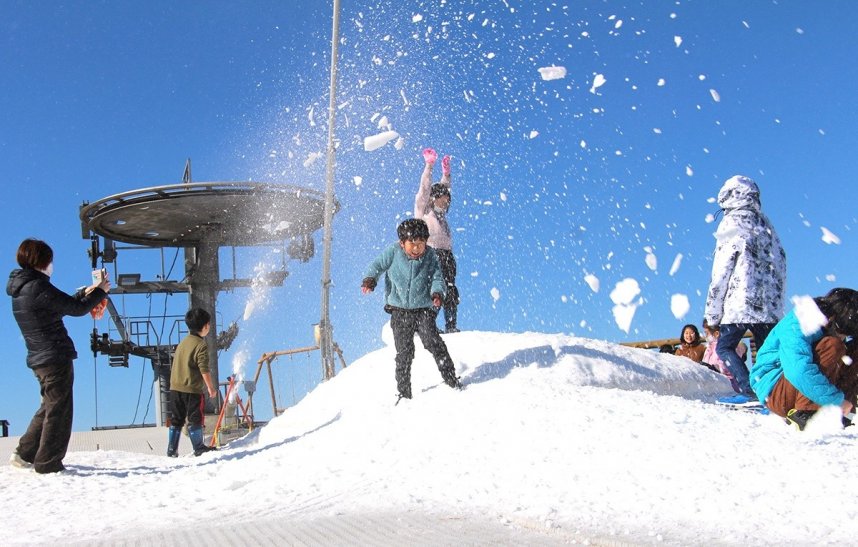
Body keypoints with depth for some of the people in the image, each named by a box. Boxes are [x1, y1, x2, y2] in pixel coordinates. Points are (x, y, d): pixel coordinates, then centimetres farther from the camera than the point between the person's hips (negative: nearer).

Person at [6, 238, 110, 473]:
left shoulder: (21, 291, 13)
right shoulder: (38, 287, -16)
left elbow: (61, 305, 22)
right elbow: (76, 309, -13)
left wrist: (85, 292, 23)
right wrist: (100, 291, 1)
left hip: (40, 359, 9)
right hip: (56, 358, -9)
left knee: (49, 407, 22)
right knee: (58, 410, 0)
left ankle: (25, 454, 27)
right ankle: (47, 463, 6)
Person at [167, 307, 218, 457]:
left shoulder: (182, 343, 14)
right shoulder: (201, 345, -11)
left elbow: (175, 365, 19)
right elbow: (204, 369, -16)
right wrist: (211, 387, -8)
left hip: (175, 388, 7)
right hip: (193, 389, -7)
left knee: (176, 420, 11)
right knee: (194, 419, 3)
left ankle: (171, 450, 13)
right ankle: (199, 448, 11)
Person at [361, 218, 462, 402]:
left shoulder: (430, 256, -2)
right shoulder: (393, 252, -5)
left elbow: (437, 278, 0)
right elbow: (377, 265, 3)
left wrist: (437, 292, -19)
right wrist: (370, 279, -16)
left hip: (423, 309, 0)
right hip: (399, 310, 0)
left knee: (433, 342, -16)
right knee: (404, 352, 2)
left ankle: (450, 377, -2)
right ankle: (404, 392, 13)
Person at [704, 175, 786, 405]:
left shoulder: (733, 224, -4)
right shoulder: (766, 225, 15)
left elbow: (721, 272, -8)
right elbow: (781, 266, 16)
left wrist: (712, 313, -5)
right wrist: (777, 302, 20)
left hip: (740, 304, -6)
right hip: (771, 306, 6)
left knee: (725, 347, 3)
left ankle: (750, 391, -11)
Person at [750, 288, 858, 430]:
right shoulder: (796, 324, -21)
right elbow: (799, 371, -34)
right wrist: (837, 400, -28)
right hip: (774, 391, -8)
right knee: (832, 346, -24)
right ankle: (803, 413, -26)